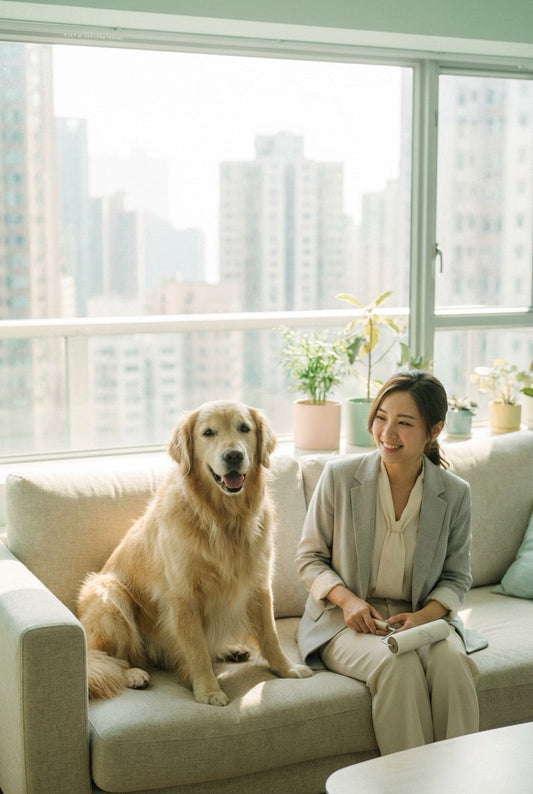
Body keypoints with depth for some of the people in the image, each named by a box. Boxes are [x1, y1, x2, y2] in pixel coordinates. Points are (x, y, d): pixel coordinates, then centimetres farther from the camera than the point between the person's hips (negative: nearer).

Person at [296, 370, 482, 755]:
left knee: (451, 661, -31)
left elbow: (457, 576, 7)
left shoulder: (454, 493, -2)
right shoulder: (340, 476, -5)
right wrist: (346, 599, -15)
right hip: (348, 621, -1)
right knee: (398, 664, -32)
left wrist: (425, 615, -13)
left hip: (421, 617, 2)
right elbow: (309, 557, 3)